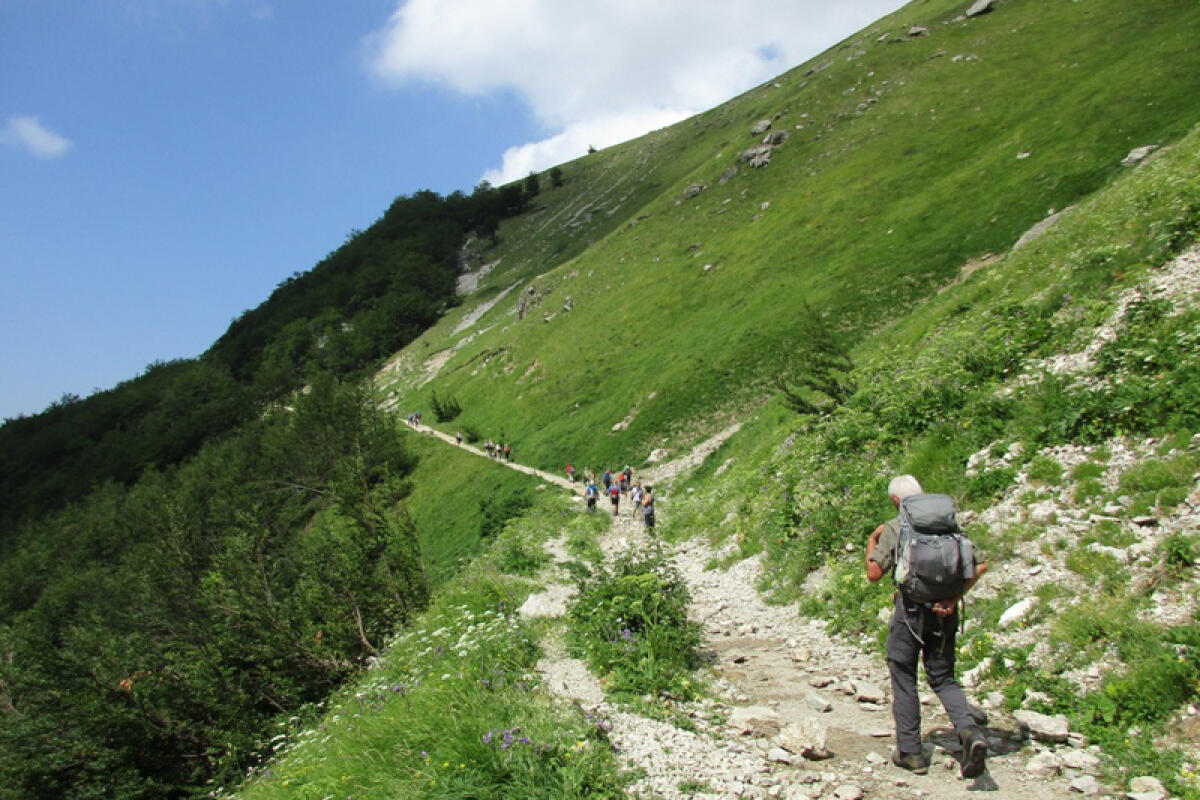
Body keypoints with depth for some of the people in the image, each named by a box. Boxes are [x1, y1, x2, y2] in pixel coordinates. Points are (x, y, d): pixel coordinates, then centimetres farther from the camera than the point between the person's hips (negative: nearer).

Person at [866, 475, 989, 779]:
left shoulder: (894, 528, -6)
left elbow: (874, 574, -6)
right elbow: (980, 564, 1)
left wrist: (871, 542, 9)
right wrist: (955, 597, -3)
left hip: (911, 609, -4)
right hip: (944, 611, 4)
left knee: (903, 679, 10)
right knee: (943, 678, 15)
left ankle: (910, 752, 14)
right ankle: (969, 730, -10)